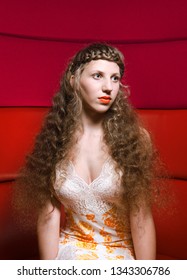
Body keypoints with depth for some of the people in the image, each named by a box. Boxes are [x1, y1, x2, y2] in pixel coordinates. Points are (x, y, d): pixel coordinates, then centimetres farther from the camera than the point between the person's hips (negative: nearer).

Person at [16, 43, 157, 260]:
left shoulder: (134, 137, -10)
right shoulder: (53, 139, -4)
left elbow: (141, 218, -11)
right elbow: (49, 215, -7)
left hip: (121, 253, 1)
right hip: (70, 251, 0)